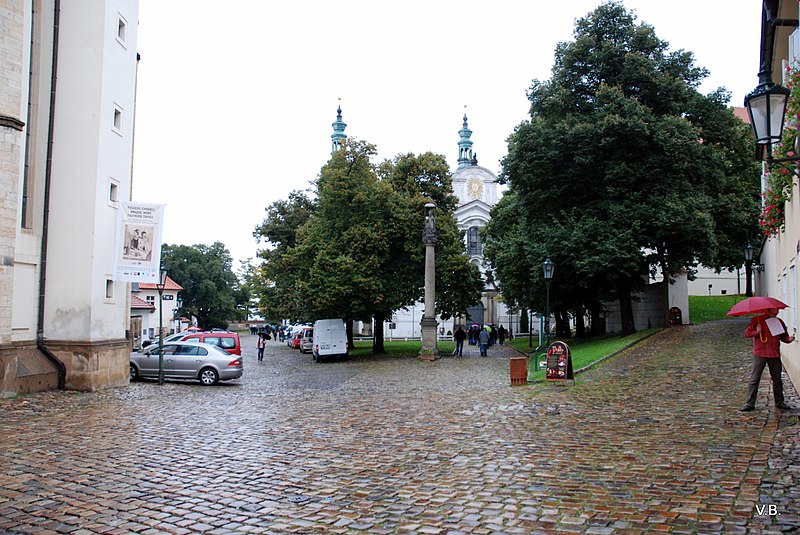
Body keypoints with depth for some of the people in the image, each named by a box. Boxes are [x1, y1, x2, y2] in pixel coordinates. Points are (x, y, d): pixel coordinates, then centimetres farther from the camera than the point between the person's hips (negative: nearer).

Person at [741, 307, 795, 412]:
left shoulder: (779, 322, 10)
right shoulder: (757, 320, -2)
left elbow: (784, 336, 15)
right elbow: (746, 333, -4)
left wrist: (788, 339, -7)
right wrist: (756, 332, -22)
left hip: (775, 356, 4)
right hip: (759, 355, -4)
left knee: (777, 380, 12)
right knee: (754, 380, -2)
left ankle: (779, 402, 25)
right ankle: (750, 403, 3)